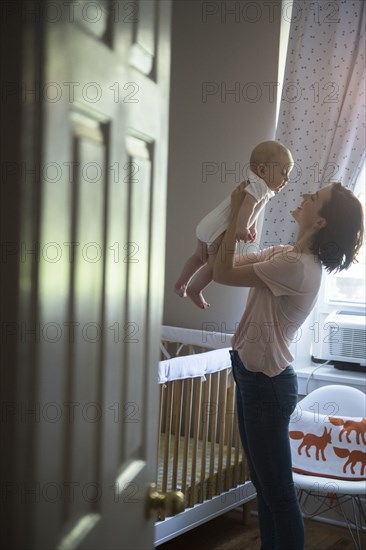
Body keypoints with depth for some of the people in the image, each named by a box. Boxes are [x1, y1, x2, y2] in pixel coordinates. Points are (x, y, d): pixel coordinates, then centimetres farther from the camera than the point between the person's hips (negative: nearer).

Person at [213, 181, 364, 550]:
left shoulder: (296, 266, -24)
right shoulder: (283, 254, 5)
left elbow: (222, 274, -22)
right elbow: (230, 263, 12)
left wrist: (236, 212, -15)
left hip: (266, 383, -10)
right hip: (253, 376, 10)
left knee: (277, 490, 4)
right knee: (263, 482, 22)